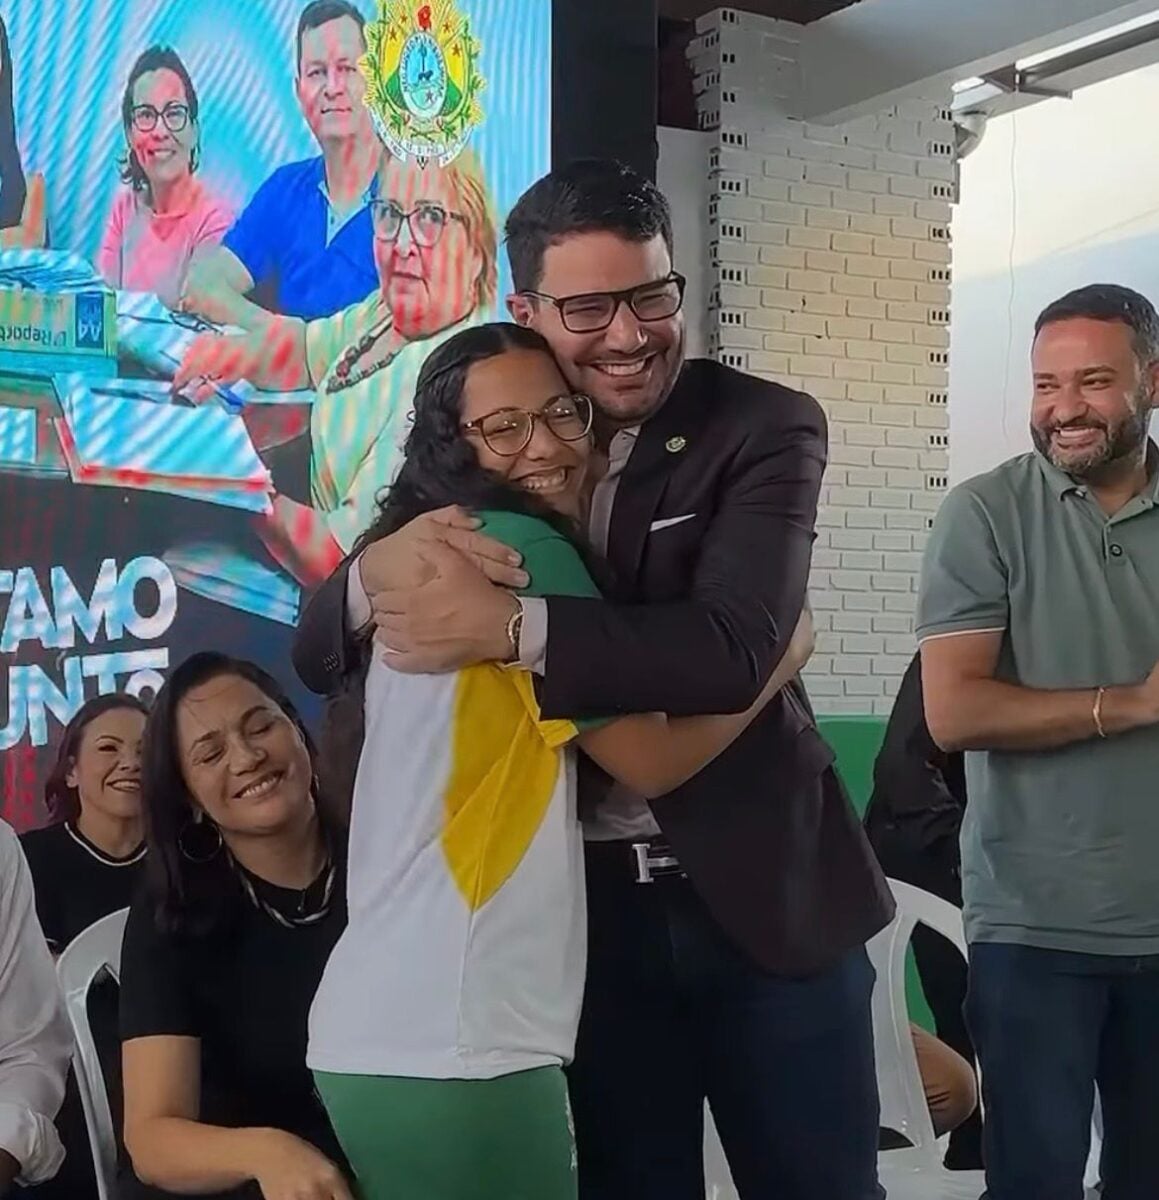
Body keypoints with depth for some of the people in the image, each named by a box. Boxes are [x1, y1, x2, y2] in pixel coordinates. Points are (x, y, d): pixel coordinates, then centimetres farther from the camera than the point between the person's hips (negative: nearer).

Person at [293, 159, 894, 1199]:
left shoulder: (765, 429, -8)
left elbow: (737, 646, -24)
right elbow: (322, 651, 1)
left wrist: (503, 626, -32)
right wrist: (380, 569, -22)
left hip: (760, 893, -2)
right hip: (586, 908, 2)